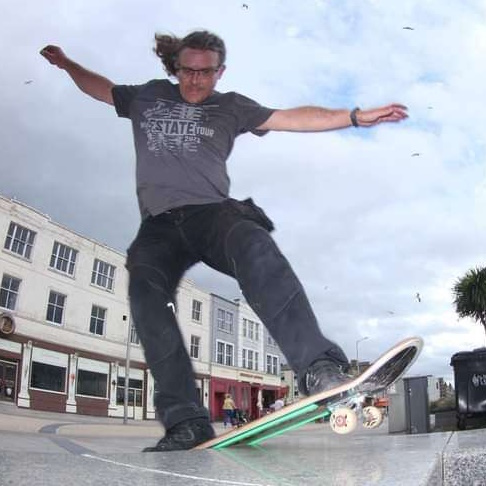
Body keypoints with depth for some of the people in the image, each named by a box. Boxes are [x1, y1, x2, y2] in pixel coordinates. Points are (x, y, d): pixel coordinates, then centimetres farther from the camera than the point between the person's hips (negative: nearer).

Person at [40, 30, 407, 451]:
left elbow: (294, 118, 8)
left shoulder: (231, 107, 18)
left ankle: (318, 368, -49)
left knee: (253, 245, -36)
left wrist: (357, 116, 0)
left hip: (212, 212, -2)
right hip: (160, 225, 3)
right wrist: (66, 63, 47)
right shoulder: (149, 96, 26)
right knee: (144, 292, -28)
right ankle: (186, 421, -32)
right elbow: (100, 88, 44)